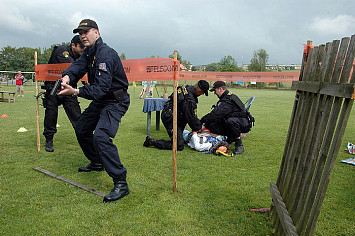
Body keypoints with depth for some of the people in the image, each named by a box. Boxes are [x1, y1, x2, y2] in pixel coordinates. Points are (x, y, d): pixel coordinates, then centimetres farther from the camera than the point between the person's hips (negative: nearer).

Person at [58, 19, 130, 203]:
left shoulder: (105, 54, -22)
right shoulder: (89, 52, 10)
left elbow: (102, 87, -31)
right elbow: (78, 65, -6)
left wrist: (75, 92, -39)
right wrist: (67, 76, -28)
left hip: (115, 101, -10)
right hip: (100, 100, 11)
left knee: (100, 136, -28)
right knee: (81, 129, 20)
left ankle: (121, 183, -25)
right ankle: (97, 163, 39)